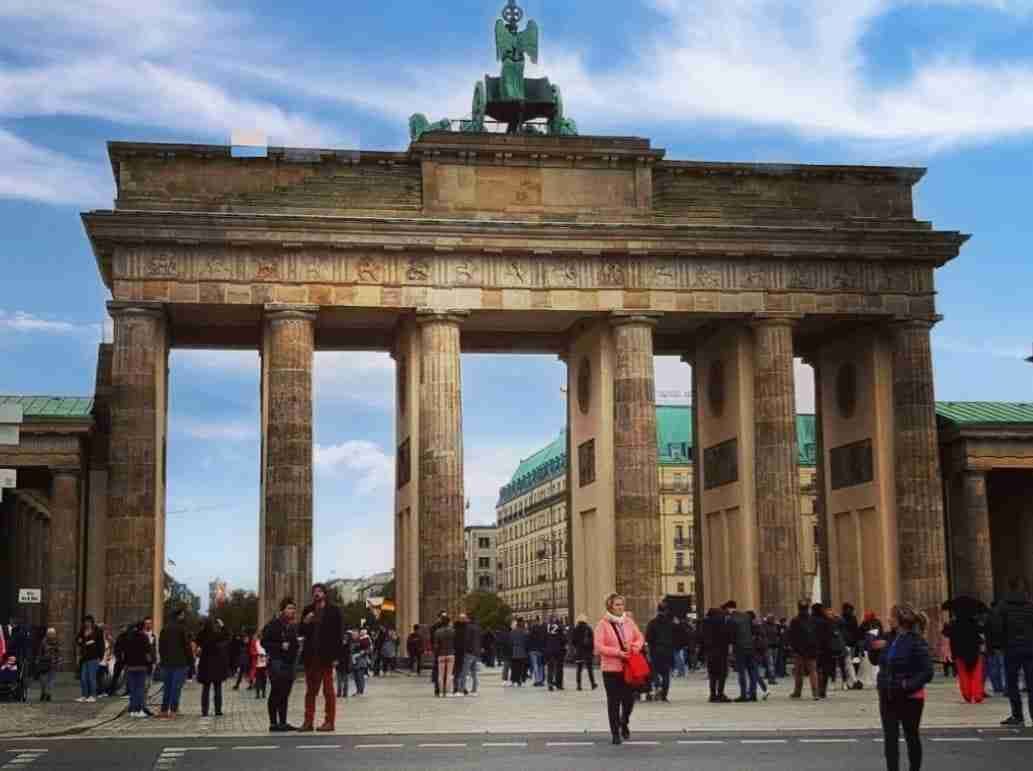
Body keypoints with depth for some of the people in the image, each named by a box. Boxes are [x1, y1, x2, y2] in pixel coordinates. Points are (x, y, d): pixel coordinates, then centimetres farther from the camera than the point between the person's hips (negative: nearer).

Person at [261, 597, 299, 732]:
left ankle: (283, 722, 13)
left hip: (289, 663, 7)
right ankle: (273, 723, -4)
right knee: (276, 692, -7)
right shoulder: (273, 625, -7)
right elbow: (264, 642, -10)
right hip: (277, 662, -7)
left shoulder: (293, 627, 16)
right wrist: (280, 646, -18)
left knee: (285, 694, 9)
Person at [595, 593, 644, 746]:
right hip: (611, 668, -4)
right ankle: (615, 732, 10)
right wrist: (618, 652, -17)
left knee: (629, 698, 4)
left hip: (629, 666, 4)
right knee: (614, 701, 0)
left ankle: (624, 722, 33)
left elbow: (640, 638, 13)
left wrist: (633, 647, -7)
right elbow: (599, 647, -11)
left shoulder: (629, 621, 6)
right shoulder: (603, 624, -7)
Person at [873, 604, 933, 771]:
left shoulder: (916, 641, -15)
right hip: (888, 696, 6)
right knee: (890, 738, 2)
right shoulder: (891, 638, 5)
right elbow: (883, 664, 17)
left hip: (909, 698, -6)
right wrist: (875, 646, -2)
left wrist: (908, 685, -26)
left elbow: (927, 672, -17)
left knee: (911, 736, 11)